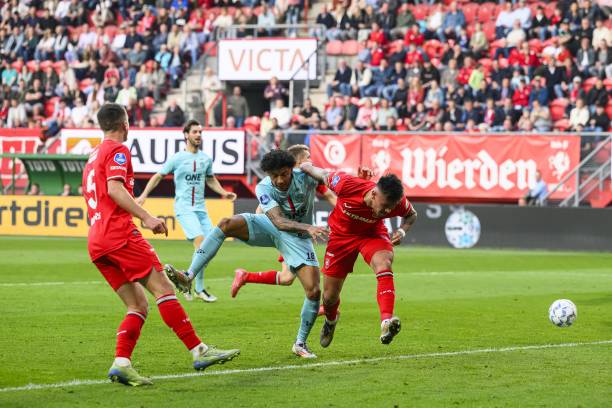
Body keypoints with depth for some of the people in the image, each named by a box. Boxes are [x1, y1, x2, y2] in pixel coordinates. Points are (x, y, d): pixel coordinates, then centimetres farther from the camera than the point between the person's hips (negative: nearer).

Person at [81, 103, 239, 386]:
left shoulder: (93, 157, 27)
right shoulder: (117, 150, -1)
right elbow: (114, 188, -16)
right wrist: (146, 217, -22)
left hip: (96, 243, 9)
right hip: (119, 233, -9)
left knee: (139, 305, 5)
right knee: (163, 288, -11)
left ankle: (121, 364, -12)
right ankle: (199, 351, -15)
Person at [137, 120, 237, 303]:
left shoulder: (206, 158, 10)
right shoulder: (177, 158, -4)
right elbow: (158, 176, 4)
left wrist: (223, 192, 12)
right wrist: (144, 195, -4)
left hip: (201, 209, 6)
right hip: (184, 208, -6)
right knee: (200, 242, -22)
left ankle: (199, 289, 13)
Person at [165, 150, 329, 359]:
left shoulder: (305, 177, -22)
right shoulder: (264, 188, -23)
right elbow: (279, 221, -34)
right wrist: (308, 228, -50)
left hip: (298, 236, 0)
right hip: (271, 227, 0)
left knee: (314, 291, -14)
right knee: (226, 224, -26)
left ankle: (300, 344, 9)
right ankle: (188, 277, -32)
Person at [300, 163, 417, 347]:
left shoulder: (397, 202, -29)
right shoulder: (347, 185, -37)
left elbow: (411, 215, -5)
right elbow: (324, 176, -17)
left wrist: (402, 231, -23)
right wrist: (306, 166, 2)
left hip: (373, 234, 0)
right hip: (341, 234, 0)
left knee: (384, 263, -34)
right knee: (330, 296, 7)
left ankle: (386, 322, -47)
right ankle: (330, 321, 45)